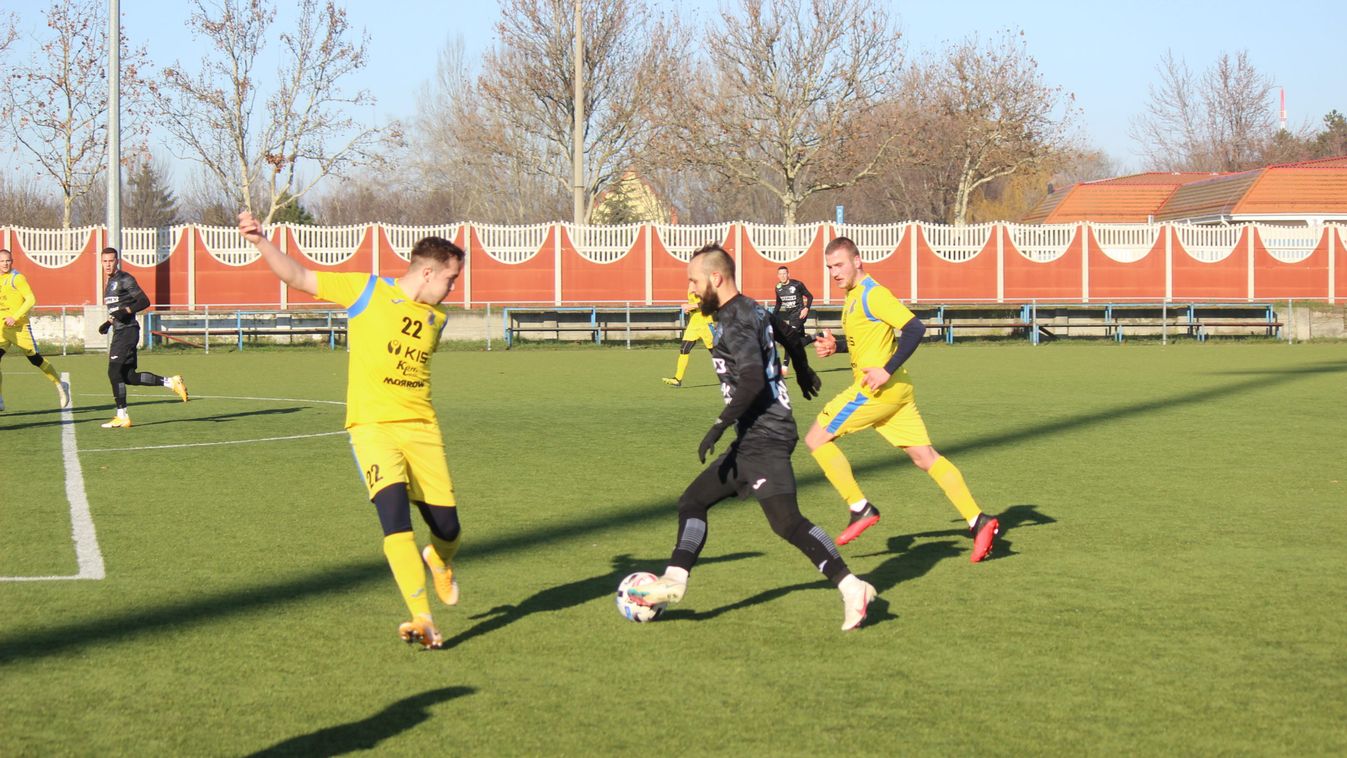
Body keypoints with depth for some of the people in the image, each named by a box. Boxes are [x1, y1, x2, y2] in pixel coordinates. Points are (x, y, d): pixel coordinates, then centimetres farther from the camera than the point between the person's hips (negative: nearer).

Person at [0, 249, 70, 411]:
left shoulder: (17, 278, -7)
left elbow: (31, 300, -14)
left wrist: (15, 317, -20)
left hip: (19, 326, -5)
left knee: (35, 359, 2)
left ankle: (60, 385, 23)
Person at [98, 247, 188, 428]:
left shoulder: (125, 279, -7)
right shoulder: (110, 283, 21)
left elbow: (144, 301, -13)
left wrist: (126, 311, -25)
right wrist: (108, 323, 17)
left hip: (127, 331, -9)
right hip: (119, 332, 9)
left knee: (114, 372, -11)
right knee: (129, 377, 6)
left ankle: (122, 417, -8)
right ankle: (171, 382, 13)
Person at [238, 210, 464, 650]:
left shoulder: (436, 317, 13)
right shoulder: (368, 292, -3)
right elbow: (298, 277, -3)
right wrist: (261, 243, -15)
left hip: (421, 428, 5)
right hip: (373, 426, -5)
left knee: (448, 529, 4)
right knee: (394, 511, -24)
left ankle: (439, 564, 42)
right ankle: (422, 619, -21)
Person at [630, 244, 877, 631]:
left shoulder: (735, 322, -14)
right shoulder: (752, 310, 15)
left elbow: (752, 382, -25)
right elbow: (789, 336, 32)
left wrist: (719, 427, -25)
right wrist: (802, 370, 50)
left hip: (764, 439, -11)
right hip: (752, 440, 11)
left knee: (786, 522, -19)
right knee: (692, 501, 13)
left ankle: (851, 587, -20)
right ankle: (674, 580, 9)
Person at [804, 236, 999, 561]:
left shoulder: (872, 294, -14)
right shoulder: (854, 296, 16)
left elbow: (915, 329, -22)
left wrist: (887, 370, -23)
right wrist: (834, 347, 12)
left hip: (878, 389, -10)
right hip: (896, 391, 10)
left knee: (816, 439, -3)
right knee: (925, 457, 7)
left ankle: (861, 509, -2)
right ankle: (978, 521, 2)